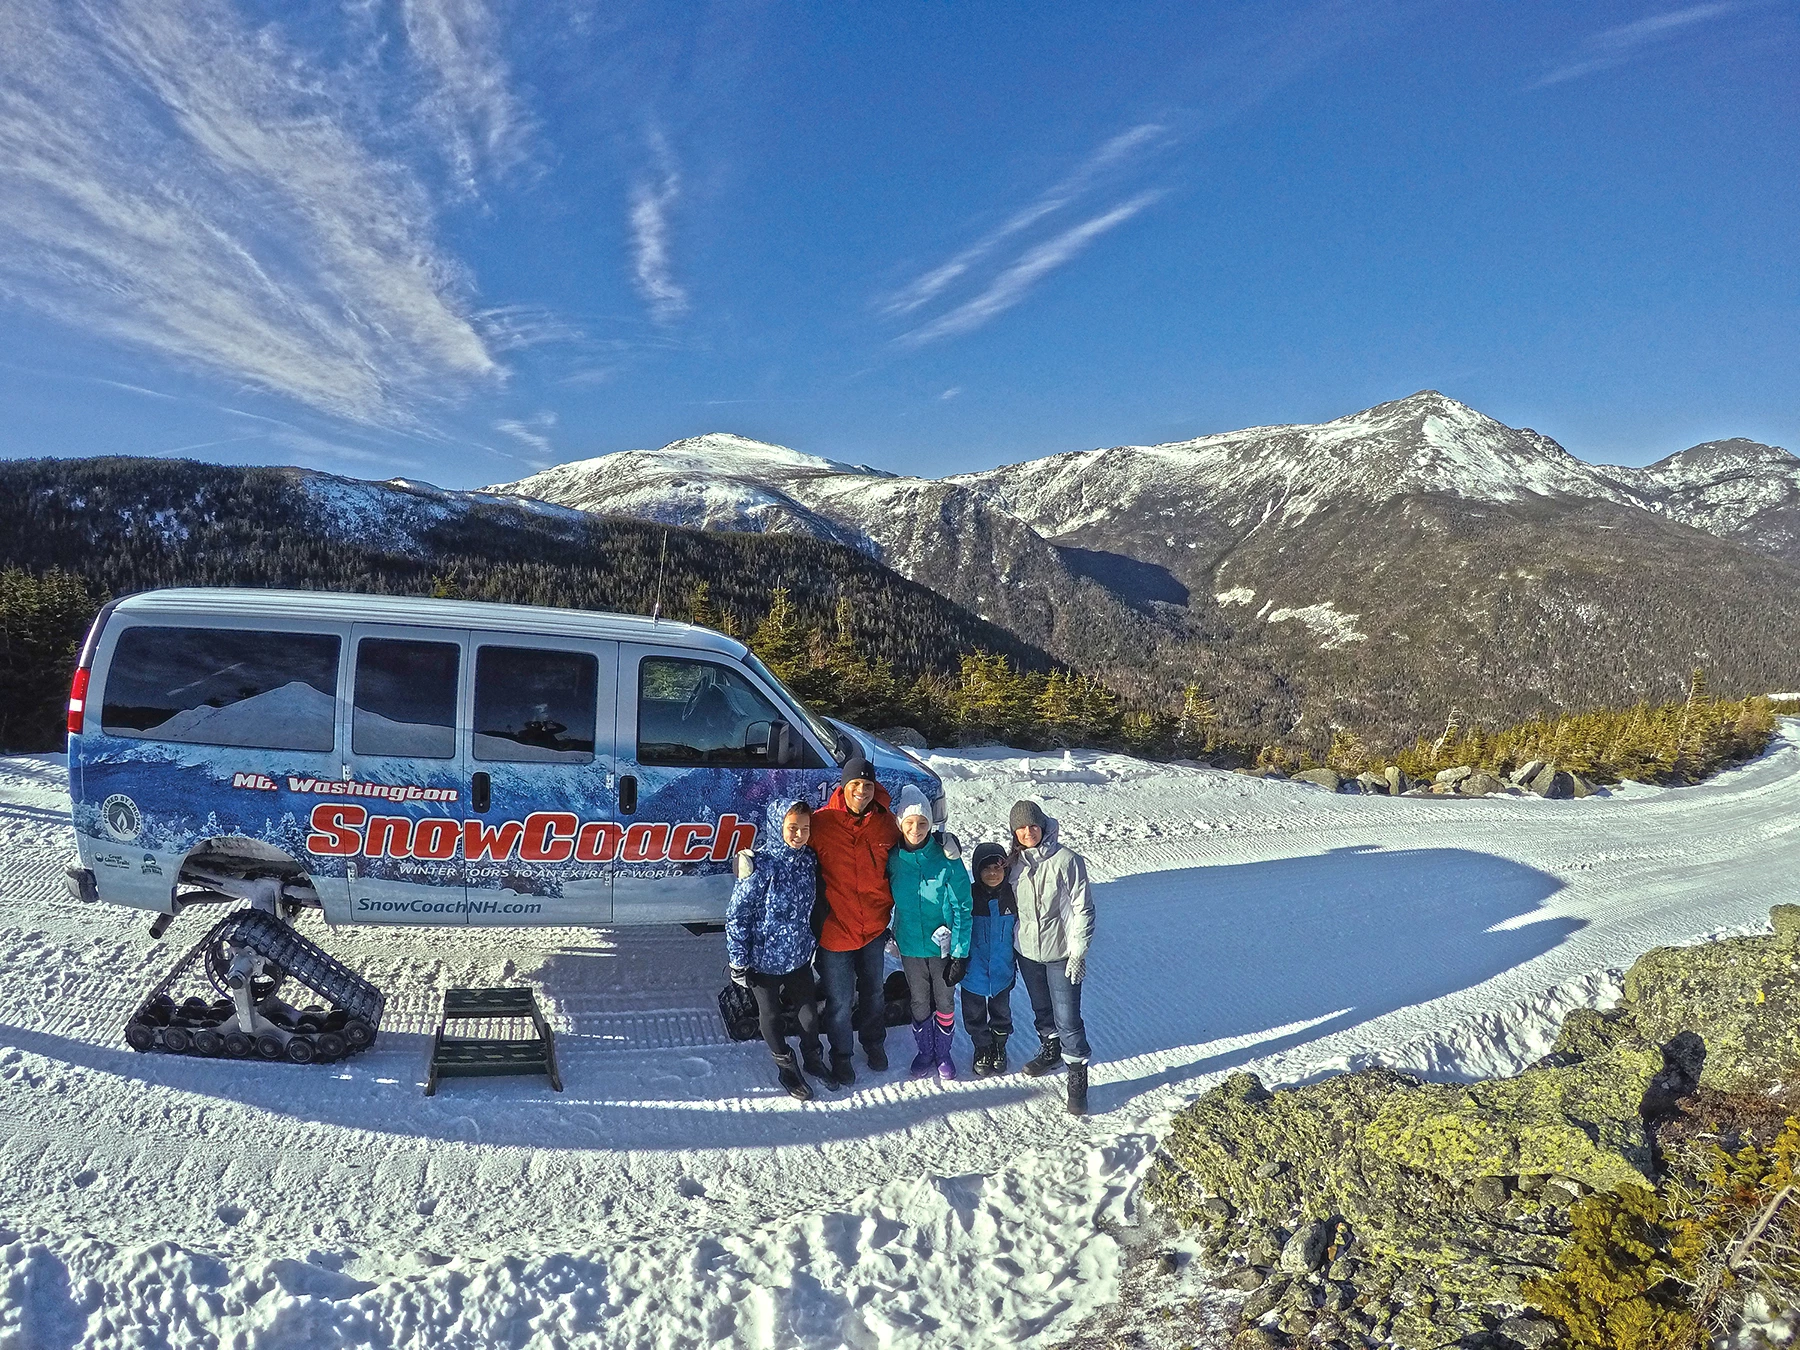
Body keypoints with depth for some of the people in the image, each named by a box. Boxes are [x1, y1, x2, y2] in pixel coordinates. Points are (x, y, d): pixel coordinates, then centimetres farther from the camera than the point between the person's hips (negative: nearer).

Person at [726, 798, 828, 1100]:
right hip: (764, 959, -5)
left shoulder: (808, 860, -6)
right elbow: (736, 915, -19)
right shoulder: (760, 865, -24)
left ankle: (813, 1059, 42)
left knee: (809, 1011, 17)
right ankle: (786, 1067, 38)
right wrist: (738, 962, -16)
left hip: (800, 956, 5)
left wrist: (813, 942, 16)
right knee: (770, 1014, 17)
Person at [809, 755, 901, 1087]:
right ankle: (841, 1056, 33)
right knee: (840, 1000, 9)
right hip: (835, 929, -3)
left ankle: (874, 1043, 46)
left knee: (872, 991, 23)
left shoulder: (886, 822, -5)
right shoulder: (821, 821, -15)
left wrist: (889, 911, 11)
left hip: (875, 926, 3)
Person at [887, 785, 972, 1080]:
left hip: (943, 946, -2)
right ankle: (925, 1051, 38)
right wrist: (890, 936, 4)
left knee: (944, 1003, 14)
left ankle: (943, 1053, 36)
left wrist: (960, 953, -14)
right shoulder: (893, 859, -9)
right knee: (919, 1003, 17)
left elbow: (962, 907, -13)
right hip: (910, 946, 2)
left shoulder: (947, 858, -17)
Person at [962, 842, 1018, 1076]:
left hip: (1002, 969, 1)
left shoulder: (1012, 895, -10)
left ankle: (999, 1047, 43)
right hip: (974, 969, -1)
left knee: (1001, 1011, 20)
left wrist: (1019, 961, 10)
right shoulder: (969, 896, -17)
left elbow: (1019, 930, 4)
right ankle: (982, 1049, 38)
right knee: (975, 1013, 15)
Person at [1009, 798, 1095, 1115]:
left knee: (1067, 1018, -5)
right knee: (1041, 1008, 23)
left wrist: (1078, 952, -14)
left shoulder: (1066, 860, -16)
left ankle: (1078, 1077, 8)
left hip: (1060, 954, -5)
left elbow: (1082, 908, -13)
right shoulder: (1015, 862, 0)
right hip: (1027, 952, 5)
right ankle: (1050, 1050, 46)